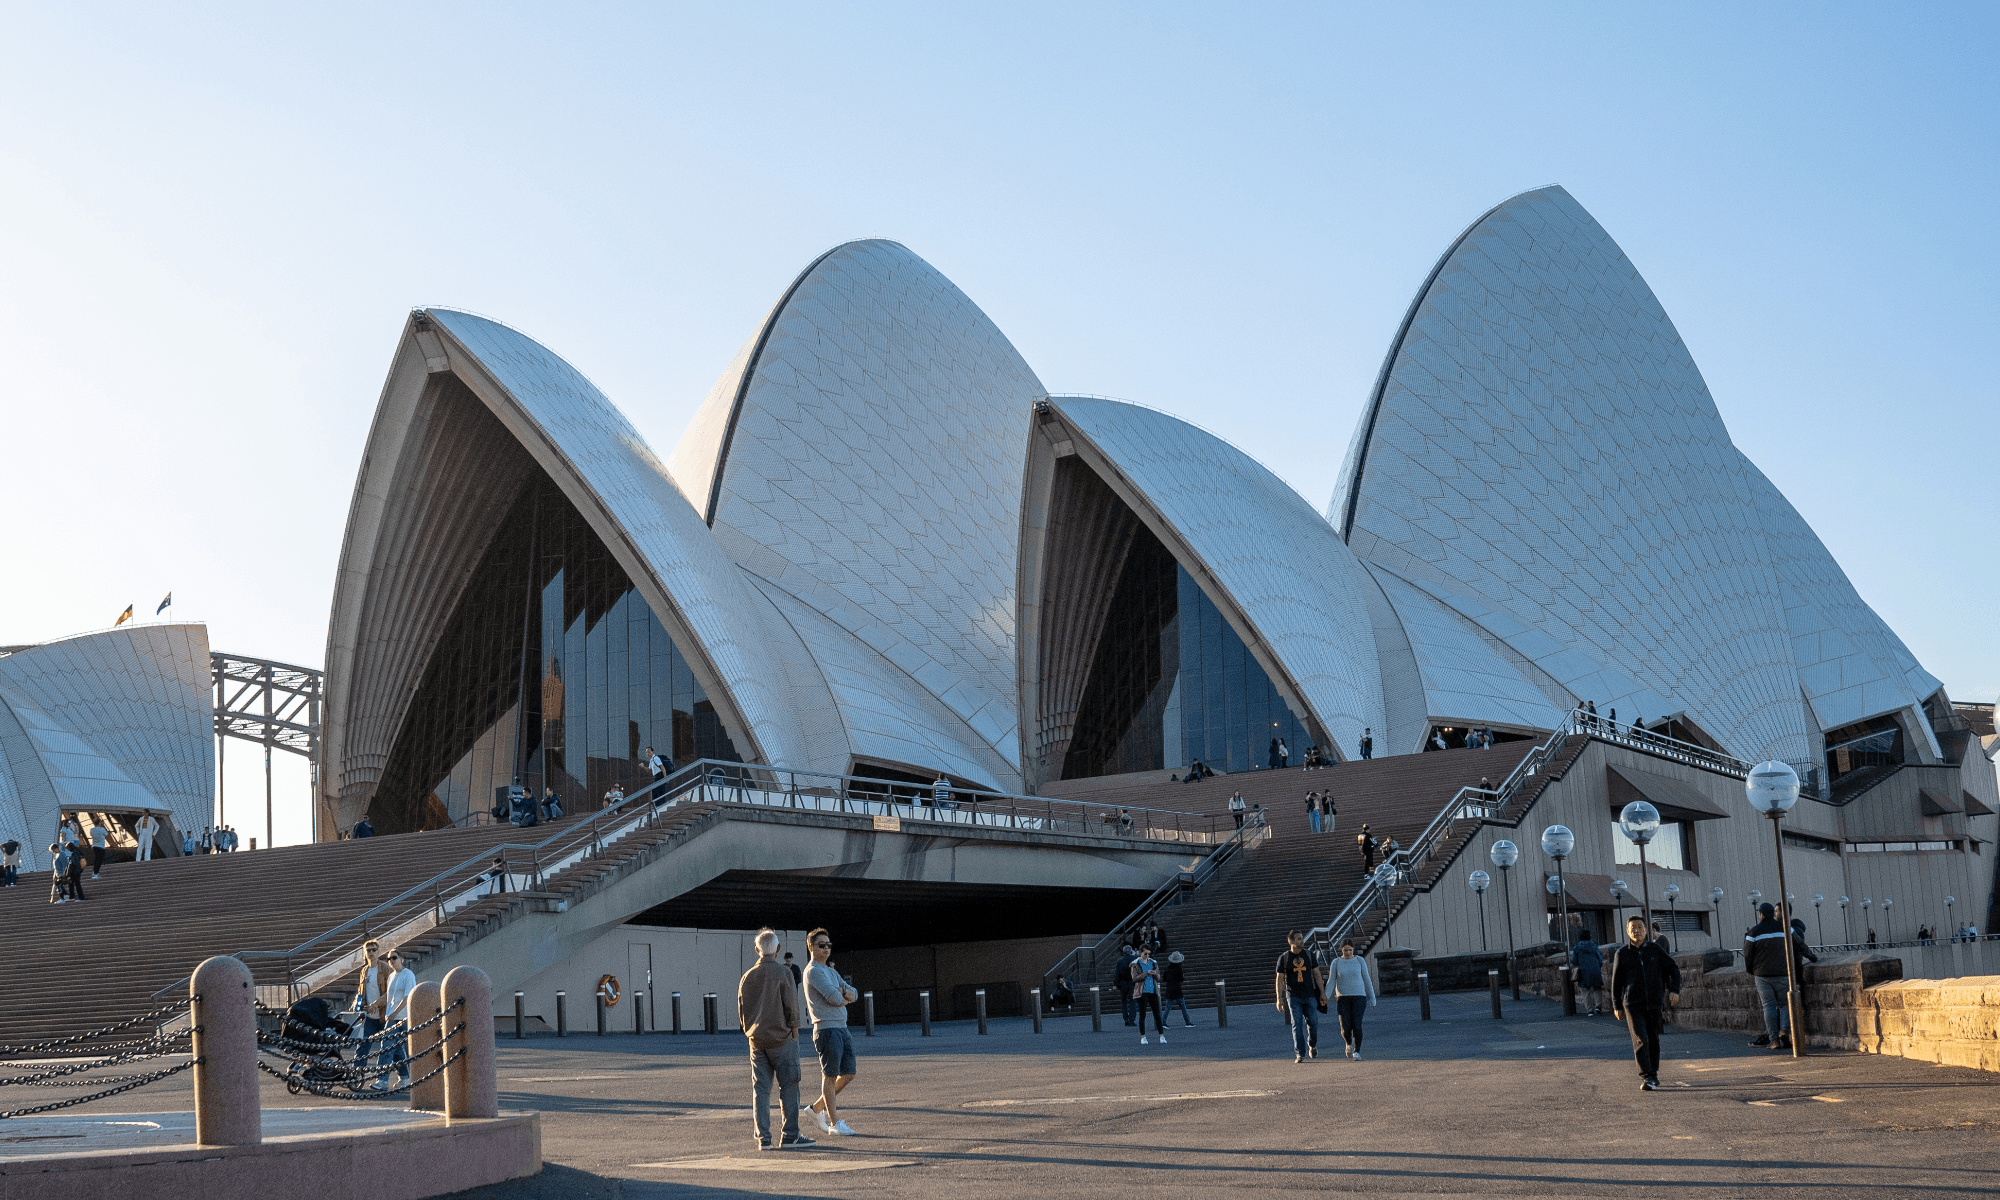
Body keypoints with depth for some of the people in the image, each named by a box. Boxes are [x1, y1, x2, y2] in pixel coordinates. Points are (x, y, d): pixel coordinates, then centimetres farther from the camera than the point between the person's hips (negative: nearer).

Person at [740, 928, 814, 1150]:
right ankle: (790, 1136, -2)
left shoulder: (747, 977, 7)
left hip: (757, 1040, 5)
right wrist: (794, 1034, 0)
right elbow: (791, 1007, -9)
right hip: (781, 1038, -5)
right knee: (789, 1087, 0)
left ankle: (763, 1138, 2)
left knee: (760, 1088, 4)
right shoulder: (783, 974, -8)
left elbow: (741, 1012, 11)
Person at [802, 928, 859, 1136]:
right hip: (826, 1029, -9)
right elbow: (833, 998, -19)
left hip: (842, 1028, 9)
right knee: (830, 1076, -3)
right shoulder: (814, 971, -8)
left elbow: (854, 994, 16)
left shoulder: (831, 972, 22)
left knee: (848, 1075, 9)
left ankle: (817, 1108, 22)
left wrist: (844, 993, -7)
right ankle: (834, 1123, 3)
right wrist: (844, 998, 3)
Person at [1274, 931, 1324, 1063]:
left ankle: (1312, 1046, 30)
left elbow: (1317, 974, 8)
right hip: (1293, 996, -2)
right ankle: (1300, 1054, -3)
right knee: (1297, 1025, -6)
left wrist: (1322, 993, 3)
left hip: (1309, 995, 2)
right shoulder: (1284, 958, -1)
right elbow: (1280, 979, 0)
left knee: (1313, 1023, 3)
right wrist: (1279, 999, -5)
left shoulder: (1309, 955, 5)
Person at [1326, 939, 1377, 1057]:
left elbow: (1367, 980, 6)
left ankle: (1357, 1051, 2)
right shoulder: (1336, 962, 3)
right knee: (1345, 1028, -9)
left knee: (1357, 1025, -13)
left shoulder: (1360, 961, 3)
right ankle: (1348, 1043, 23)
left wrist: (1373, 998, 4)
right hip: (1343, 998, 0)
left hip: (1359, 996, 0)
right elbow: (1331, 982, 1)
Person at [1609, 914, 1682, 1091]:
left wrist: (1674, 990, -1)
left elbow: (1673, 969, 13)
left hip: (1655, 1003, 2)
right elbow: (1616, 981, 10)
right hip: (1633, 1005, -2)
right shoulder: (1621, 953, 4)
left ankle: (1653, 1075, 21)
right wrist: (1617, 1006, 10)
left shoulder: (1655, 949, 6)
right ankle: (1646, 1077, -18)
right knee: (1640, 1040, -13)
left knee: (1653, 1041, 8)